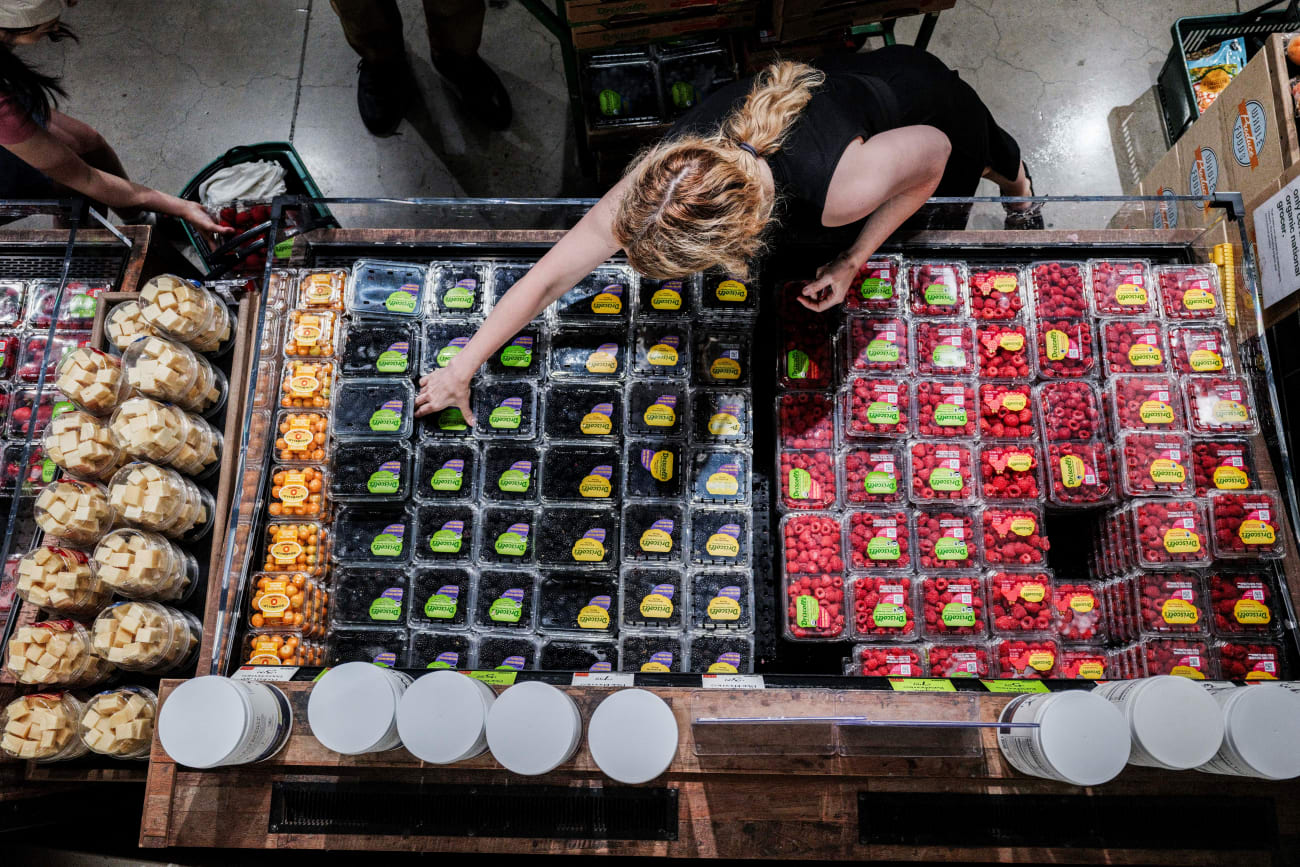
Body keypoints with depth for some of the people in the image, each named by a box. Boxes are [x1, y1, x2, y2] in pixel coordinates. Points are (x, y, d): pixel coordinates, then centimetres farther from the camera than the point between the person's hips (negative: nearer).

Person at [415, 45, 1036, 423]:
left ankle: (1012, 178, 62)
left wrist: (852, 262, -27)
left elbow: (934, 151, -29)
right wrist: (460, 370, -28)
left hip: (926, 111, -2)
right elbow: (550, 275, -33)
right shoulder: (670, 171, -39)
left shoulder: (840, 186, -52)